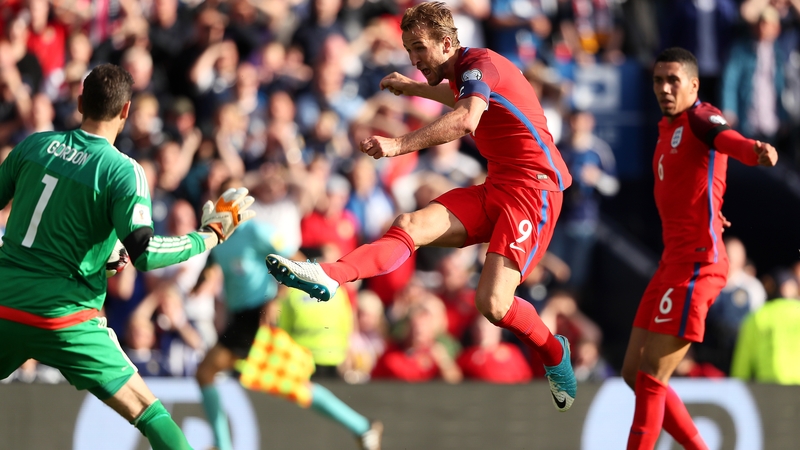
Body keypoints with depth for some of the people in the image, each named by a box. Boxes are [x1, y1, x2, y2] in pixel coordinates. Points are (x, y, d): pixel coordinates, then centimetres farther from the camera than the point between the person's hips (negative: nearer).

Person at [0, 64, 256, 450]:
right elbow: (143, 252, -17)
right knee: (146, 408, 1)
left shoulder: (35, 145, 5)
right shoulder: (123, 172, -10)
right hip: (64, 317, -4)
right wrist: (212, 234, -7)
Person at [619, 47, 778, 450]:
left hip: (696, 263, -10)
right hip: (673, 262, 10)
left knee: (651, 378, -11)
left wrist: (756, 151, -54)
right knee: (635, 373, 10)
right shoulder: (667, 130, 17)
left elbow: (725, 137, -33)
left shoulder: (701, 117, -9)